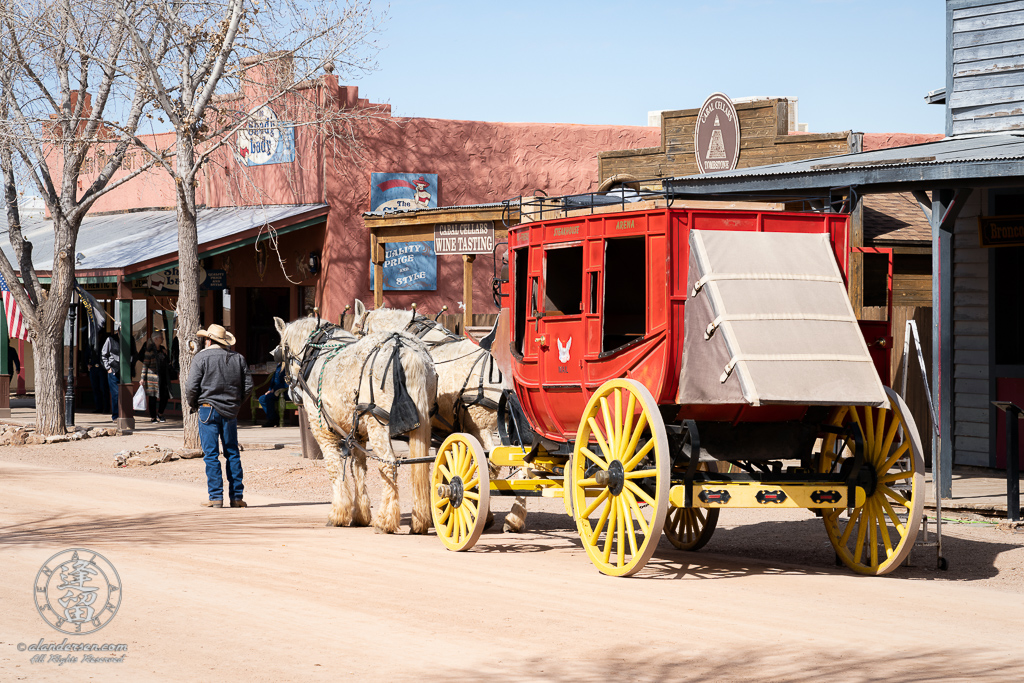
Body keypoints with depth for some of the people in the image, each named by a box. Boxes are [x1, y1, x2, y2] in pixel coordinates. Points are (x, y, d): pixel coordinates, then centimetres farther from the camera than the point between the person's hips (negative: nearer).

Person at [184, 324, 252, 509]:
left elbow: (192, 386, -9)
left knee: (211, 454, 0)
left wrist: (192, 404, 8)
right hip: (230, 411, 4)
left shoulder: (201, 358, -6)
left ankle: (216, 497, -3)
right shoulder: (238, 358, 6)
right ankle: (236, 496, 8)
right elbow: (248, 385, 6)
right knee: (233, 453, 10)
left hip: (209, 408, -4)